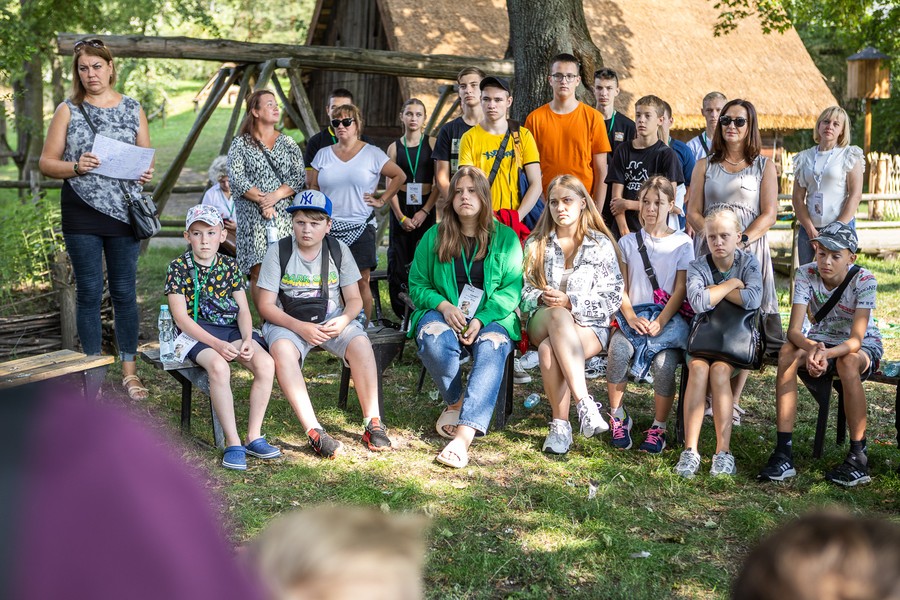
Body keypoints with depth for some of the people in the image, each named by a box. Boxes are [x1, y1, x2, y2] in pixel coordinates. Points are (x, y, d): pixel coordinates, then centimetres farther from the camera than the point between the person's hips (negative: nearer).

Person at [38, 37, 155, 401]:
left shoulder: (132, 109, 7)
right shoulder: (68, 110, 4)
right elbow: (46, 163, 2)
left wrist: (145, 174, -11)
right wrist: (75, 168, -17)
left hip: (124, 212, 1)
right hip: (81, 216, -1)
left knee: (125, 292, 5)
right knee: (89, 292, 5)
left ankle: (129, 371, 15)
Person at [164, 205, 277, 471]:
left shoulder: (229, 265, 10)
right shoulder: (178, 267, -2)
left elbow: (243, 310, 8)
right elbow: (181, 317, -9)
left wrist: (246, 339, -14)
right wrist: (216, 344, -22)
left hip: (231, 328, 4)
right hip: (196, 331, -4)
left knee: (266, 363, -24)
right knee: (218, 367, -36)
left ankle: (254, 437, -14)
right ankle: (232, 443, -27)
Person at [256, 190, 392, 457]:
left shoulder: (339, 250, 2)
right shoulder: (278, 252, -5)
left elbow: (354, 299, 4)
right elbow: (266, 305, -7)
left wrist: (343, 320, -19)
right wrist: (300, 327, -21)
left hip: (332, 320, 2)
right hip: (288, 322, -2)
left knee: (360, 343, -29)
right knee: (282, 349, -36)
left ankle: (373, 423, -21)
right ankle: (313, 431, -37)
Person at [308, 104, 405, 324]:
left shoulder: (372, 154, 4)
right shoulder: (323, 154, 13)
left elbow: (399, 176, 9)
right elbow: (312, 187, 16)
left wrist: (382, 200, 3)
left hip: (360, 228, -2)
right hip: (328, 229, 2)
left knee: (361, 282, -3)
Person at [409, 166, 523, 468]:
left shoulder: (506, 238, 7)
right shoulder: (434, 236, 9)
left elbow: (512, 288, -2)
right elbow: (417, 284, 10)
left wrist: (481, 319, -18)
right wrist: (443, 305, -12)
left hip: (491, 317, -1)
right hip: (443, 314, 1)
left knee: (491, 348, -36)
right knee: (433, 338, -36)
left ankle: (464, 435, -48)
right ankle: (454, 401, -7)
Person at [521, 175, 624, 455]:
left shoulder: (601, 245, 8)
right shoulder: (536, 244, 16)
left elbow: (613, 297, 0)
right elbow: (524, 289, 11)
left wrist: (571, 302, -13)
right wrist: (542, 298, -12)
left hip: (590, 325, -2)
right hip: (542, 322, 2)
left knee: (549, 350, -36)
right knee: (558, 316, -38)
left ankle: (560, 424, -31)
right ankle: (584, 402, -43)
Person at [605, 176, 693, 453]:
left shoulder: (682, 243, 9)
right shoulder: (628, 242, 14)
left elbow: (681, 290, 1)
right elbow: (620, 288, 6)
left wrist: (660, 322, -14)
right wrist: (632, 318, -12)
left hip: (669, 317, -1)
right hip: (633, 315, 2)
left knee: (664, 361, -32)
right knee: (618, 349, -32)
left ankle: (659, 427, -13)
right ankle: (618, 417, -13)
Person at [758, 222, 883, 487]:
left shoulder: (864, 280, -21)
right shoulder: (806, 274, -15)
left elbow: (856, 340, -30)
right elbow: (794, 330, -24)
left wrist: (827, 353, -50)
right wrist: (812, 348, -46)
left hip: (864, 348, -3)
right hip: (821, 341, 3)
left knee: (847, 362, -38)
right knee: (787, 353, -30)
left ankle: (858, 457, -26)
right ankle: (783, 452, -31)